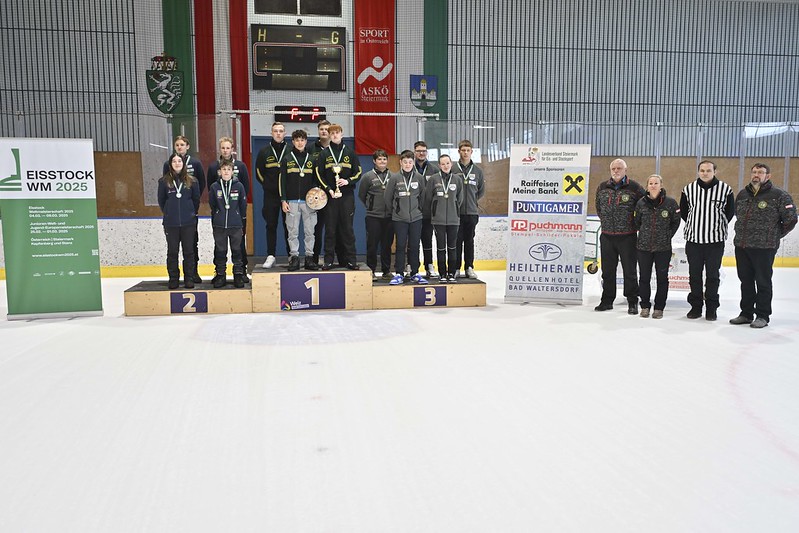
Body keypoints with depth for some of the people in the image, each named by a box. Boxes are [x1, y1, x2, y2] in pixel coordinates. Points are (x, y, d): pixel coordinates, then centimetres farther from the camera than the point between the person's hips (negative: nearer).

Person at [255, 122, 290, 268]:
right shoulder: (264, 152, 7)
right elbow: (259, 172, 11)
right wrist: (268, 185, 3)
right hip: (270, 195, 1)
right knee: (271, 226, 4)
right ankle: (270, 256, 9)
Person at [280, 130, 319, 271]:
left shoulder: (311, 160, 12)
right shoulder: (287, 160, 7)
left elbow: (316, 180, 15)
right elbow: (282, 181, 4)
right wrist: (283, 200, -4)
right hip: (292, 201, -1)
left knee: (309, 231, 2)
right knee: (293, 231, 0)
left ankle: (309, 258, 8)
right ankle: (294, 257, 6)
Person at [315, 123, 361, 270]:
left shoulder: (350, 152, 9)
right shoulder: (324, 154, 7)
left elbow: (358, 173, 9)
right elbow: (319, 175, 3)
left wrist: (348, 181, -10)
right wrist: (329, 189, -9)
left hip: (347, 196, 0)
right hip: (330, 196, 0)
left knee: (347, 228, 2)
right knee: (330, 229, 1)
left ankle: (351, 260, 7)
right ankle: (328, 260, 6)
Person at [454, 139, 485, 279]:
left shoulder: (478, 171, 7)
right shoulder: (452, 169, -2)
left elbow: (481, 190, 17)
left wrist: (473, 200, 9)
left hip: (472, 212, 2)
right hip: (456, 212, -2)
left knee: (469, 241, 9)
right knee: (457, 241, 3)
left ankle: (469, 268, 16)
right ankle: (456, 268, 10)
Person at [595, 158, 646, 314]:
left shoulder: (634, 187, -4)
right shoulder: (602, 187, 8)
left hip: (627, 237, -4)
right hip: (606, 236, 4)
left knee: (629, 270, 2)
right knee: (607, 270, 10)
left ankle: (632, 302, 12)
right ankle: (607, 300, 21)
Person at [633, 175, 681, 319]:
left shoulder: (670, 202, -5)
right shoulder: (641, 203, 0)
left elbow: (676, 221, 5)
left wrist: (668, 235, 1)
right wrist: (644, 233, 9)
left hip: (663, 247, -1)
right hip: (644, 246, 1)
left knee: (662, 277, 7)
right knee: (644, 277, 8)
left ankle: (659, 307, 18)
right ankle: (645, 306, 21)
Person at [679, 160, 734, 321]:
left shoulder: (725, 189, -3)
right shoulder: (688, 189, 1)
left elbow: (730, 211, 7)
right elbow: (683, 211, 12)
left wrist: (719, 226, 6)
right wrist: (694, 224, 10)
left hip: (715, 240, -2)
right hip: (693, 239, 2)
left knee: (713, 274, 5)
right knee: (694, 274, 8)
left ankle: (711, 307, 15)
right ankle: (695, 306, 19)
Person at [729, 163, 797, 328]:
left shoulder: (779, 195, -7)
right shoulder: (742, 194, 10)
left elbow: (790, 219, -5)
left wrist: (773, 236, 1)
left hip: (764, 247, -6)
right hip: (741, 246, 6)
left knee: (763, 282, 2)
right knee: (746, 281, 13)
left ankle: (763, 316, 12)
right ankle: (746, 313, 24)